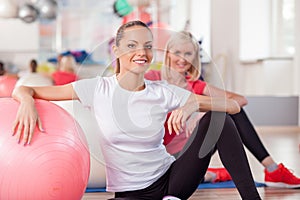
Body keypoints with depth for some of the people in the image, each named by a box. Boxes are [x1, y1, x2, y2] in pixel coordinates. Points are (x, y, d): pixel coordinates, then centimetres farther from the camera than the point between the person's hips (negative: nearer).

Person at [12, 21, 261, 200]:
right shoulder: (98, 88, -8)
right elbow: (23, 90, -6)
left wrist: (194, 104, -25)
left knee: (218, 119, -17)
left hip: (172, 178, 2)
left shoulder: (163, 92, -4)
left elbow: (233, 106, -7)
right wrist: (28, 102, -30)